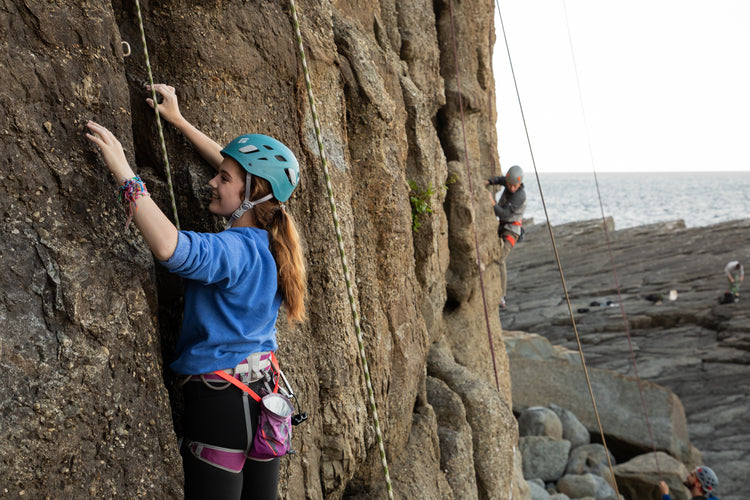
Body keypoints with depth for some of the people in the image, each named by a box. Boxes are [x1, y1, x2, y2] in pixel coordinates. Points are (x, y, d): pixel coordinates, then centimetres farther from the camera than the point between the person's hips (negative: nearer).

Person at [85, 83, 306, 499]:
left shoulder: (235, 250, -20)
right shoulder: (266, 242, 6)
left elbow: (170, 247, -40)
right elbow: (242, 167, 21)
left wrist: (124, 173, -32)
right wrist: (179, 122, 26)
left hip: (222, 403, -9)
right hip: (263, 399, 9)